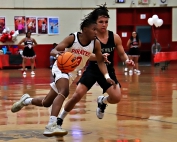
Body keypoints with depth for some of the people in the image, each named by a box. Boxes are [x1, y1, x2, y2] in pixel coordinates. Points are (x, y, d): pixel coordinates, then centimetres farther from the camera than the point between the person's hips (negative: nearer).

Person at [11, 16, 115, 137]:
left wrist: (107, 77, -14)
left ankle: (26, 100, 43)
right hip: (61, 68, -6)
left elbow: (100, 61, 0)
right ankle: (51, 126, -44)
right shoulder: (72, 38, -21)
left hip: (72, 73, 6)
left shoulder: (96, 43, -10)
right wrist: (57, 53, -46)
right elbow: (53, 51, -23)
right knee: (64, 91, -37)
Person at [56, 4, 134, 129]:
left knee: (116, 98, -14)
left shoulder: (115, 37, -6)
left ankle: (102, 101, 24)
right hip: (92, 70, -2)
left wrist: (127, 60, -18)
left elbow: (122, 54, 5)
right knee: (77, 95, -14)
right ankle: (60, 118, 7)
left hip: (108, 71, 2)